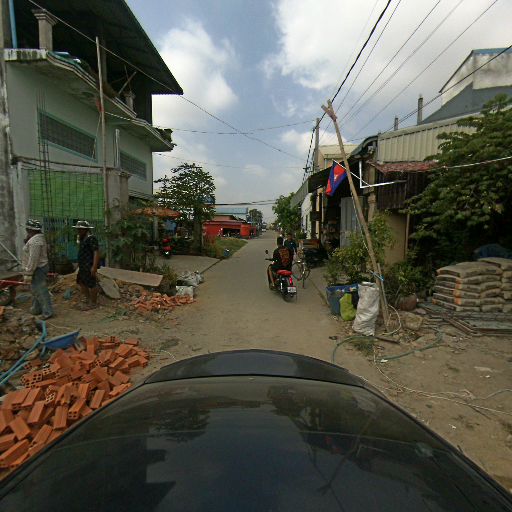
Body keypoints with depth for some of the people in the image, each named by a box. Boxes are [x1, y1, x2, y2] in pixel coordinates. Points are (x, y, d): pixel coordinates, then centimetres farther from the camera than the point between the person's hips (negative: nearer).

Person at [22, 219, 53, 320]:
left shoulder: (35, 241, -22)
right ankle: (36, 309, 32)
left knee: (40, 291, -5)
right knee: (36, 290, 20)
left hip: (37, 269, -11)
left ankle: (47, 312, 1)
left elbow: (33, 259, -25)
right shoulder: (39, 238, 12)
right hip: (40, 267, 11)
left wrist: (28, 273, -23)